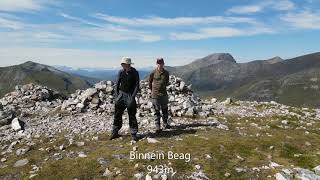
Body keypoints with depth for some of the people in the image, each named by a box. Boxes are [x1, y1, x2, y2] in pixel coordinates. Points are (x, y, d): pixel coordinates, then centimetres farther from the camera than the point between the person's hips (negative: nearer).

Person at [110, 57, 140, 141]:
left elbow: (137, 86, -6)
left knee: (132, 116, 1)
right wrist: (116, 95, 1)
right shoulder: (121, 72, 2)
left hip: (130, 95, -3)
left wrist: (132, 96, -13)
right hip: (121, 94, 3)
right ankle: (115, 132, 21)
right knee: (117, 115, 7)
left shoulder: (135, 73, -7)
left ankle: (133, 134, 12)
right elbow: (117, 84, 9)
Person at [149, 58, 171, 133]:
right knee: (157, 111, 2)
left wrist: (167, 84, 2)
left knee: (165, 109, 14)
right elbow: (150, 82, 7)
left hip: (164, 94, 3)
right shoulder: (153, 73, -7)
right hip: (155, 95, -3)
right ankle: (157, 127, 9)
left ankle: (165, 123, 32)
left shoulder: (166, 73, 3)